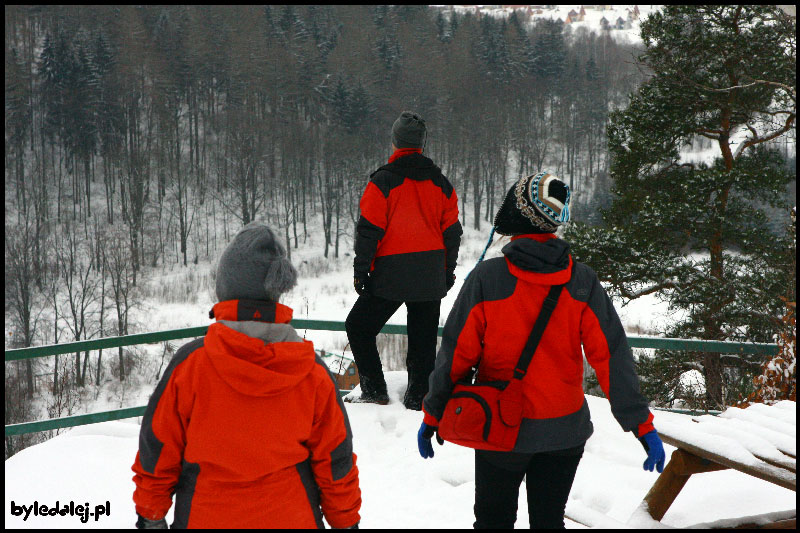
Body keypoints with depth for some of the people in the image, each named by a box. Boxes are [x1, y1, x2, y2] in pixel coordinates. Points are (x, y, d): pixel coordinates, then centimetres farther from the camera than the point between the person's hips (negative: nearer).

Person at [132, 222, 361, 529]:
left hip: (205, 518, -1)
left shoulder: (189, 365, -15)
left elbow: (157, 451, -5)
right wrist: (346, 520, 13)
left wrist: (151, 515, 10)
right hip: (292, 518, 1)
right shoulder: (313, 373, -9)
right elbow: (335, 460, -1)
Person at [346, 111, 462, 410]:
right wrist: (448, 272, 19)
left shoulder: (383, 180, -7)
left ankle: (374, 390, 6)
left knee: (358, 327, 10)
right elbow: (452, 231, 12)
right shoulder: (440, 182, 8)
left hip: (391, 275, -4)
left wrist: (360, 270, -2)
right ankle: (417, 398, 13)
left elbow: (369, 230, -9)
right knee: (423, 338, 11)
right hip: (431, 277, 5)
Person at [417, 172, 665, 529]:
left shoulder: (486, 279, -16)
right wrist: (642, 425, -3)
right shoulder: (582, 281, -9)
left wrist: (432, 415, 0)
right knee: (549, 519, 19)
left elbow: (456, 355, -11)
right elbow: (611, 356, -10)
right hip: (564, 432, 2)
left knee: (493, 518, 17)